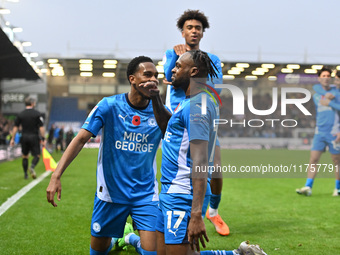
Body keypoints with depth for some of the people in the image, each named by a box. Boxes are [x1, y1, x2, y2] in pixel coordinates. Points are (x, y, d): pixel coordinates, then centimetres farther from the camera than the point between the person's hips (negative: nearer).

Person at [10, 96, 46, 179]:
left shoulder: (20, 114, 4)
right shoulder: (37, 114, -4)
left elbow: (15, 127, 3)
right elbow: (41, 128, -9)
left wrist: (12, 139, 8)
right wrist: (43, 139, -5)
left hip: (24, 137, 3)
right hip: (34, 137, -3)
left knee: (25, 156, 13)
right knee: (37, 155, 4)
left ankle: (25, 174, 13)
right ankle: (32, 167, -25)